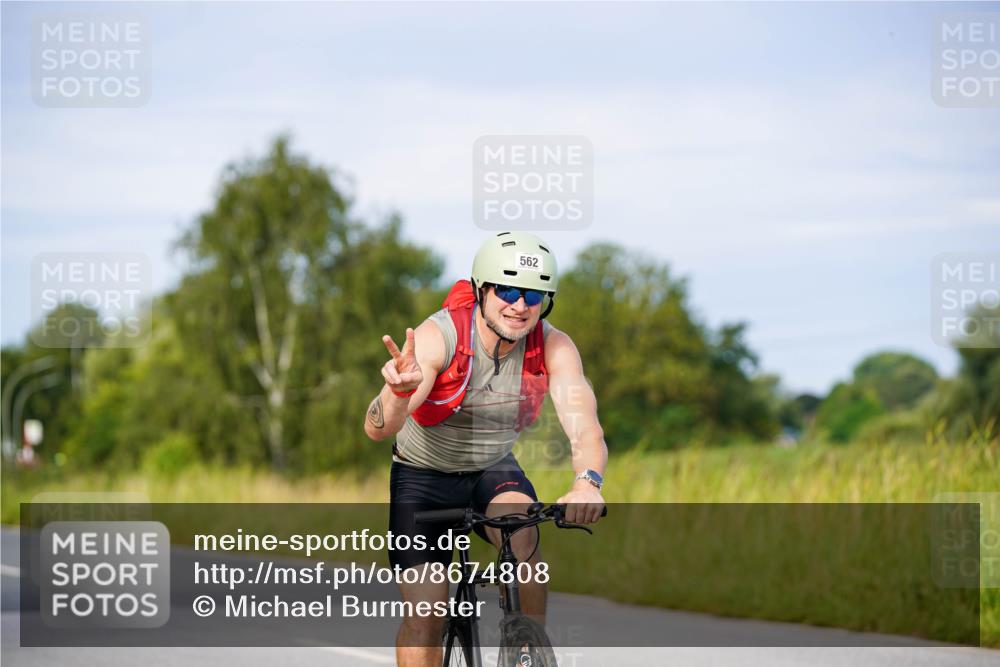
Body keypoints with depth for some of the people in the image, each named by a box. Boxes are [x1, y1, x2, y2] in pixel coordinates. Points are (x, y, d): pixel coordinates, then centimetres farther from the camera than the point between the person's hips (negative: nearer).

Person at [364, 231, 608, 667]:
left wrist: (587, 482, -53)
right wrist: (400, 391, -61)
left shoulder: (553, 348, -19)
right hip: (424, 474, -2)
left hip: (494, 471, 2)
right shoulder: (439, 336, -28)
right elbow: (377, 428, -38)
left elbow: (585, 427, -30)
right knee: (424, 618, -13)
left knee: (522, 534, -32)